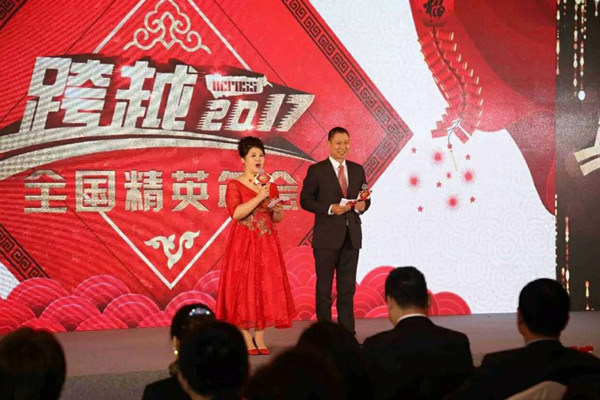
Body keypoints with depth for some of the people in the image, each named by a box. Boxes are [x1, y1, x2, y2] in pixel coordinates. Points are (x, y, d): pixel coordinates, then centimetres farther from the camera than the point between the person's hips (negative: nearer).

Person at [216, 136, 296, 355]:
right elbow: (236, 213, -18)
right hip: (243, 244, -4)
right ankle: (246, 340, 1)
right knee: (243, 287, -4)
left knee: (265, 287, 2)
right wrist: (259, 197, -20)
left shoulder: (271, 186, 12)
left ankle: (260, 339, 7)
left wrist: (276, 210, -5)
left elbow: (279, 218, 16)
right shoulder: (234, 185, -3)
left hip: (267, 244, 4)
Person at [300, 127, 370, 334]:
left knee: (347, 286, 8)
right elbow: (305, 200, -5)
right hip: (327, 237, -4)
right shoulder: (317, 170, -2)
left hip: (351, 235, 4)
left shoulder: (357, 170, 12)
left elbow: (365, 197, 15)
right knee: (324, 286, 2)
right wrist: (330, 208, -17)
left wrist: (363, 205, -8)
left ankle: (347, 331, 13)